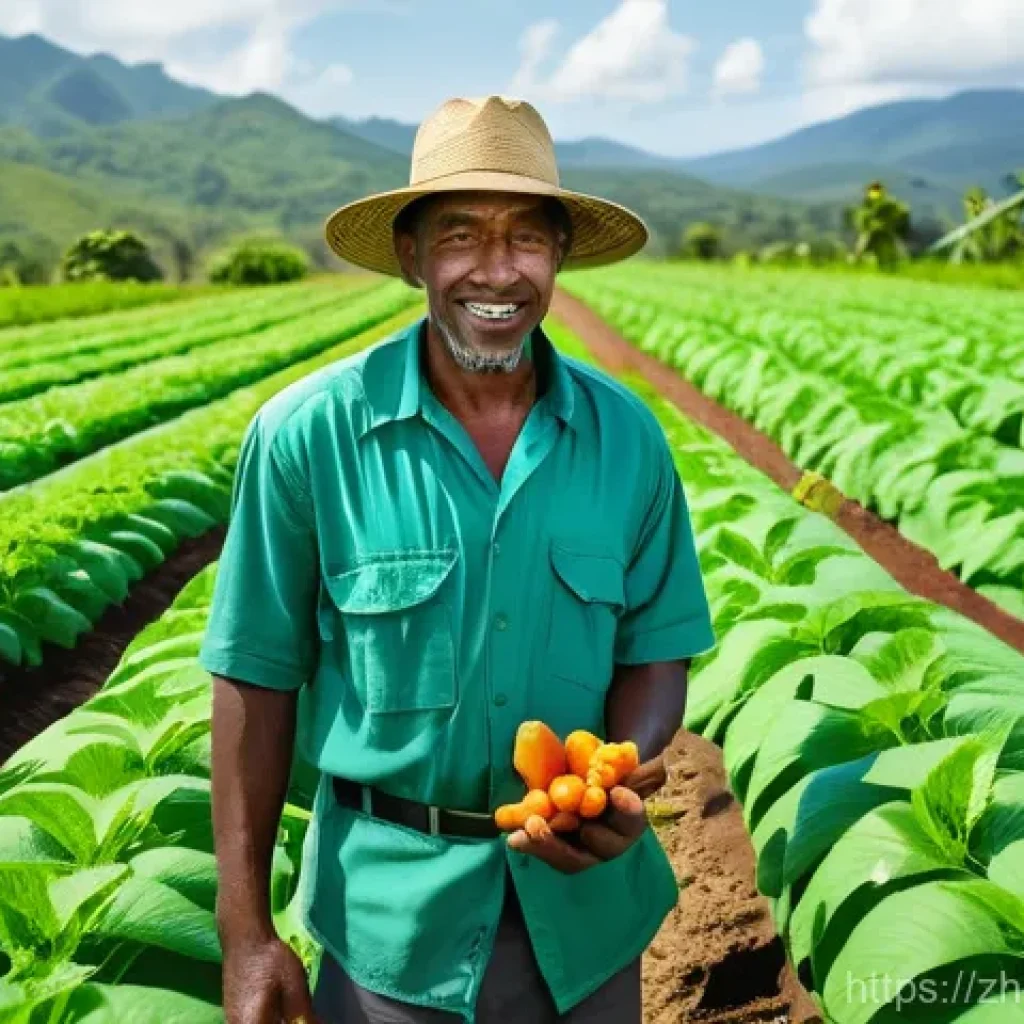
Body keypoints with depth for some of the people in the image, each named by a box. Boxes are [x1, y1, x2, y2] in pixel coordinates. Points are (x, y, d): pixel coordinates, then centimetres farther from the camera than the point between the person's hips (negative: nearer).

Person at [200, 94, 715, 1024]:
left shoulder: (626, 434, -5)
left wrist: (627, 772, -18)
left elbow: (656, 649, 3)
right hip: (396, 908, -2)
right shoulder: (307, 434, -13)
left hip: (586, 896, 3)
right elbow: (258, 676, -7)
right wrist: (246, 930, -7)